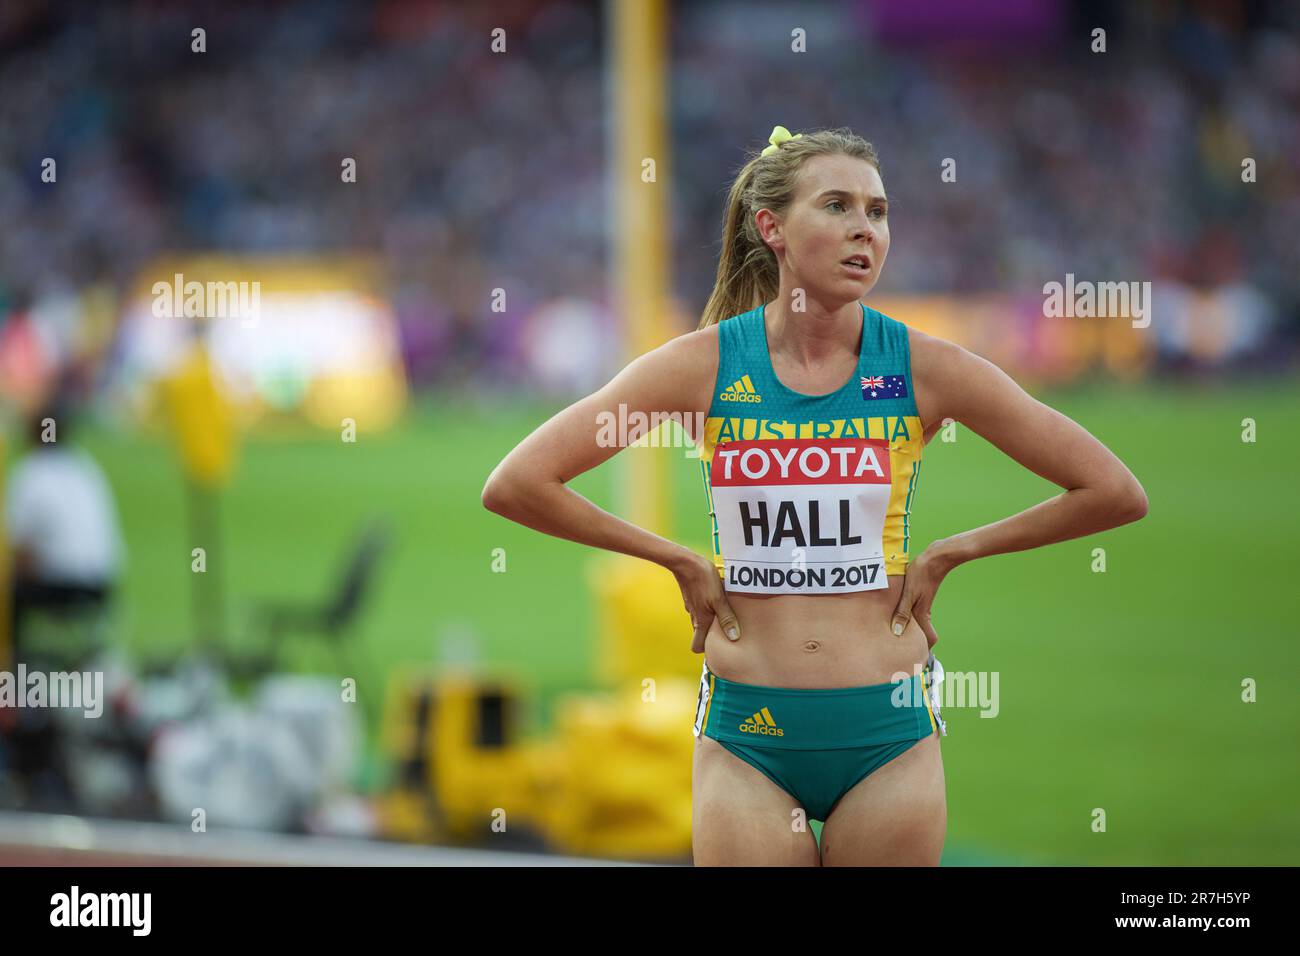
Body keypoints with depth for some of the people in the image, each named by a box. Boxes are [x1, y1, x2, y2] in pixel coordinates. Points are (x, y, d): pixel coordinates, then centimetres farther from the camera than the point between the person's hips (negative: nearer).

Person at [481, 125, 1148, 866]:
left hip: (888, 732, 0)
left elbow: (1116, 493, 1)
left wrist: (948, 555, 1)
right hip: (747, 734, 0)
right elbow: (515, 485, -4)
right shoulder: (706, 364, -3)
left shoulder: (923, 368, -2)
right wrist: (680, 563, -2)